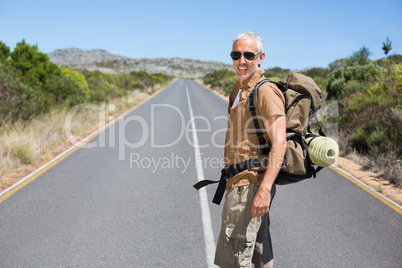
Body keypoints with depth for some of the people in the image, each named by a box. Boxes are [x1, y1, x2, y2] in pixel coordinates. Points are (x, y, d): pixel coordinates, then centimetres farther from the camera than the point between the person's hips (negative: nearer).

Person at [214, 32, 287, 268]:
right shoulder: (239, 91, 15)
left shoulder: (266, 92, -15)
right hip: (241, 184, 10)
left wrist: (264, 190, -29)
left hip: (250, 185, -10)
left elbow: (279, 144, -23)